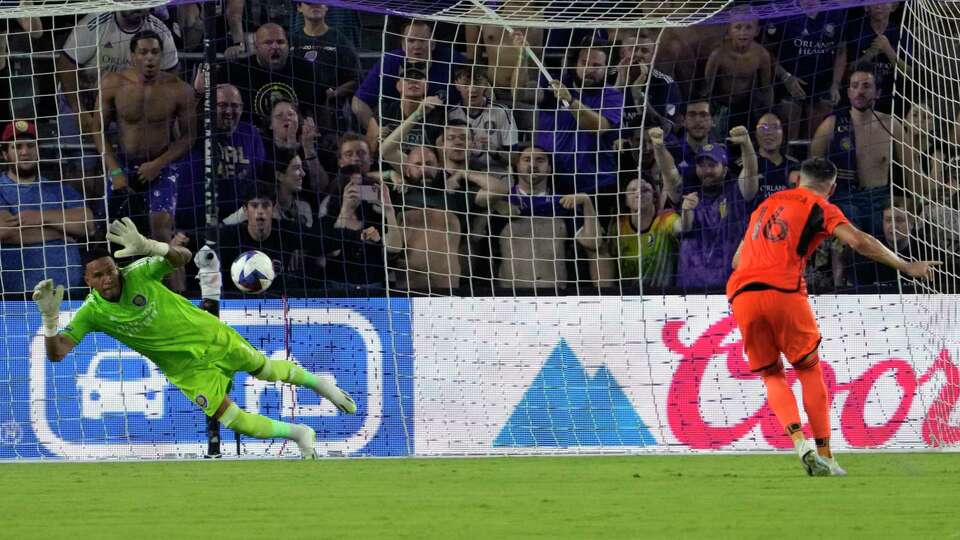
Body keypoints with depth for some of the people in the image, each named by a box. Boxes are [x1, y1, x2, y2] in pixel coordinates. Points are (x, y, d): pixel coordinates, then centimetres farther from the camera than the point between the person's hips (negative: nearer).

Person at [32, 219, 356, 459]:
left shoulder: (138, 273, -24)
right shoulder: (91, 313, -20)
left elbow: (183, 258, -38)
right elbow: (56, 354, -26)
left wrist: (147, 246, -57)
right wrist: (49, 317, -45)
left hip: (208, 334, -1)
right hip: (185, 367, 1)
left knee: (265, 369, 16)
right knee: (230, 419, -6)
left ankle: (317, 382, 49)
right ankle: (298, 435, 18)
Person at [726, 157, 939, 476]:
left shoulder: (767, 204, 27)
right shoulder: (820, 208, 10)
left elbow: (737, 260, 31)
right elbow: (859, 241, -4)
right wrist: (905, 267, 2)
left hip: (741, 294, 4)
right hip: (783, 291, -4)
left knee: (772, 375, 13)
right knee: (809, 370, 10)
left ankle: (799, 442, -10)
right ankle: (824, 456, 4)